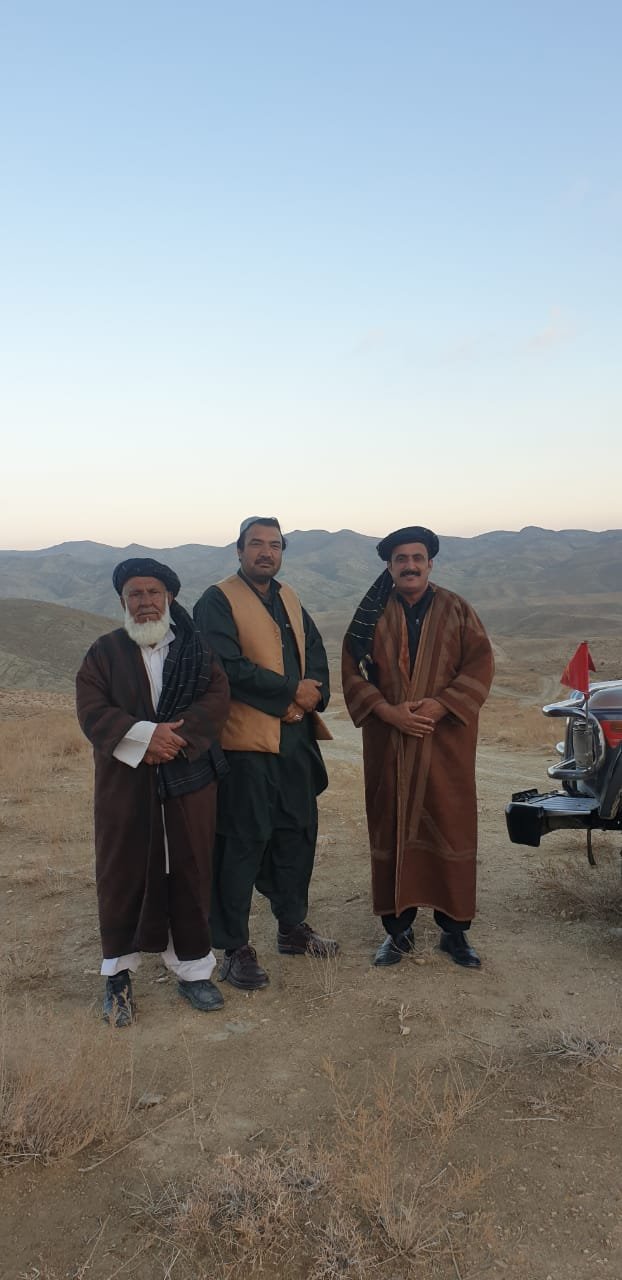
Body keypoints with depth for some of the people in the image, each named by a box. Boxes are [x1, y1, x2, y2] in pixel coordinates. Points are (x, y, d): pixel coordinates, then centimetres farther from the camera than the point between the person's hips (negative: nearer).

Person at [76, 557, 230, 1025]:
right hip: (124, 783, -1)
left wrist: (175, 735, -20)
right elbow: (91, 710, -7)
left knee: (190, 874, 7)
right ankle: (118, 973, 22)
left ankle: (193, 969, 23)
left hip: (189, 780, 1)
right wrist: (146, 735, -21)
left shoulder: (197, 648, 5)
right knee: (124, 875, 6)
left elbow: (218, 697, -6)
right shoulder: (105, 652, 2)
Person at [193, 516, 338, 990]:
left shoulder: (289, 599, 16)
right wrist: (293, 691, -14)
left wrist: (315, 693, -9)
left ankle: (293, 927, 33)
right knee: (243, 842, -1)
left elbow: (316, 649, 11)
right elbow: (230, 667, -19)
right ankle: (235, 948, 13)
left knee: (298, 833, 15)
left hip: (296, 738, 7)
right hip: (245, 741, -7)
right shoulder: (218, 601, -8)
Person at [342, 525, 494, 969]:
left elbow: (480, 665, -2)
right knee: (391, 831, 6)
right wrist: (388, 711, -14)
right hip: (387, 743, 1)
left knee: (452, 830, 4)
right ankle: (398, 928, 19)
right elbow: (352, 671, 0)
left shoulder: (457, 611, 4)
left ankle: (455, 929, 18)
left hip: (447, 741, 0)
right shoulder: (371, 615, 5)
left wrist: (441, 706, -14)